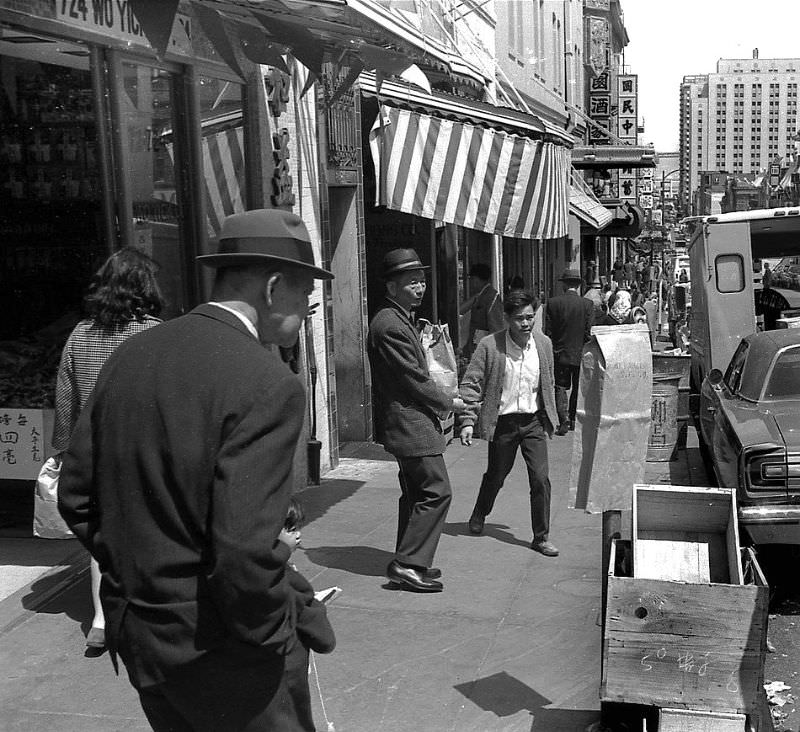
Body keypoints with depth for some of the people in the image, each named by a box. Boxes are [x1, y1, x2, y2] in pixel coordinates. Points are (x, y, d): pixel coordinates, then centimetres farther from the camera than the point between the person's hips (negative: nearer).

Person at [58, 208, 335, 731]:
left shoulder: (131, 354, 1)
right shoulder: (268, 384, -22)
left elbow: (75, 496, 5)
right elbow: (246, 551, -28)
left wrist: (134, 574, 13)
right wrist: (271, 634, -11)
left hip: (132, 630, 7)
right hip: (217, 647, -7)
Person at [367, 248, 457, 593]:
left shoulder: (401, 320, 16)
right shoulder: (390, 325, -18)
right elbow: (415, 380, -19)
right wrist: (447, 403, -6)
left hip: (410, 424, 11)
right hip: (410, 425, -11)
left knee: (416, 493, 16)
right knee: (436, 491, -9)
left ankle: (408, 563, 24)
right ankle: (408, 564, -4)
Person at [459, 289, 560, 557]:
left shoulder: (544, 344, 1)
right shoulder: (489, 346, -11)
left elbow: (548, 384, 13)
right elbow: (471, 384, -8)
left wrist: (549, 419, 14)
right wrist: (468, 421, -14)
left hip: (534, 421, 2)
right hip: (503, 422, -2)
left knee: (541, 479, -4)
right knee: (495, 476, 14)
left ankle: (541, 537, 10)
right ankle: (479, 516, 43)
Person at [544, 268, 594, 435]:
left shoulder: (552, 303, -6)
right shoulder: (587, 304, -7)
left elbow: (548, 331, -4)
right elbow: (589, 333, -7)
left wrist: (552, 350, 7)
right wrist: (586, 352, 5)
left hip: (560, 354, -1)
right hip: (580, 354, 1)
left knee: (560, 387, 5)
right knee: (578, 388, 15)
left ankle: (564, 420, -9)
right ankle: (574, 420, 24)